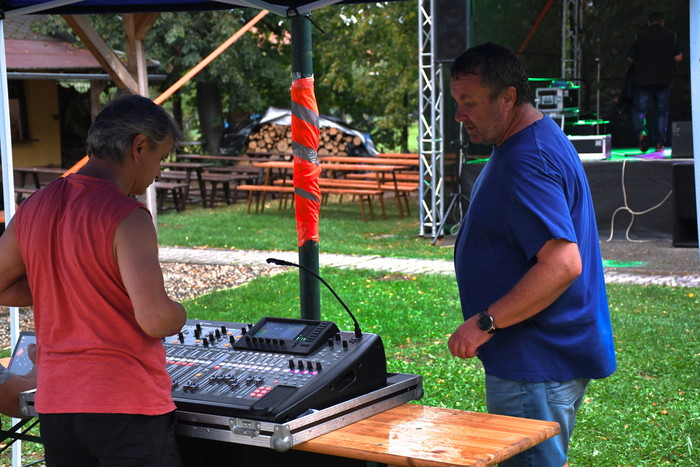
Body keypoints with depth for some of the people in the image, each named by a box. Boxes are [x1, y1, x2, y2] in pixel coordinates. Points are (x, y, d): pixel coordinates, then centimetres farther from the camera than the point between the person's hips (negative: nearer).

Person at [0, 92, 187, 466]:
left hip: (55, 406, 7)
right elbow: (155, 319, -24)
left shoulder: (35, 207, 5)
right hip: (127, 406, -6)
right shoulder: (127, 218, -17)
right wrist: (179, 314, -2)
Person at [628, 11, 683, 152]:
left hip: (643, 80, -1)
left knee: (639, 109, 8)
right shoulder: (671, 36, -1)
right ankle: (660, 142, 9)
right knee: (662, 111, 10)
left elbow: (631, 58, 3)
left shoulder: (639, 37, -1)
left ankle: (642, 132, -18)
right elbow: (678, 57, -1)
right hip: (664, 80, 1)